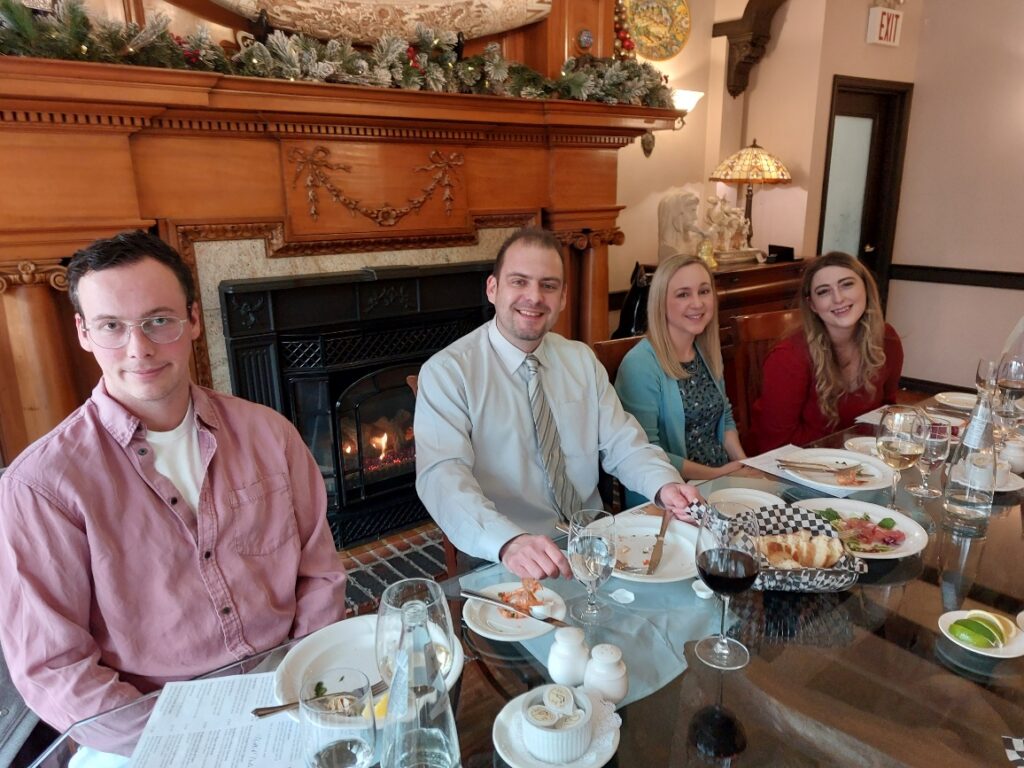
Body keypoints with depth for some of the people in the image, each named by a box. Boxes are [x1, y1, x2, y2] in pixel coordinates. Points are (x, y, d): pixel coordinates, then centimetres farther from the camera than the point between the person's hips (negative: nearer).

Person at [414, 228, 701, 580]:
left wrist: (665, 484, -15)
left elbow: (623, 444, 7)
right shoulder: (447, 371, -9)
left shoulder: (583, 360, 9)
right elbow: (442, 476, -21)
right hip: (503, 563, -5)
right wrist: (509, 542, -38)